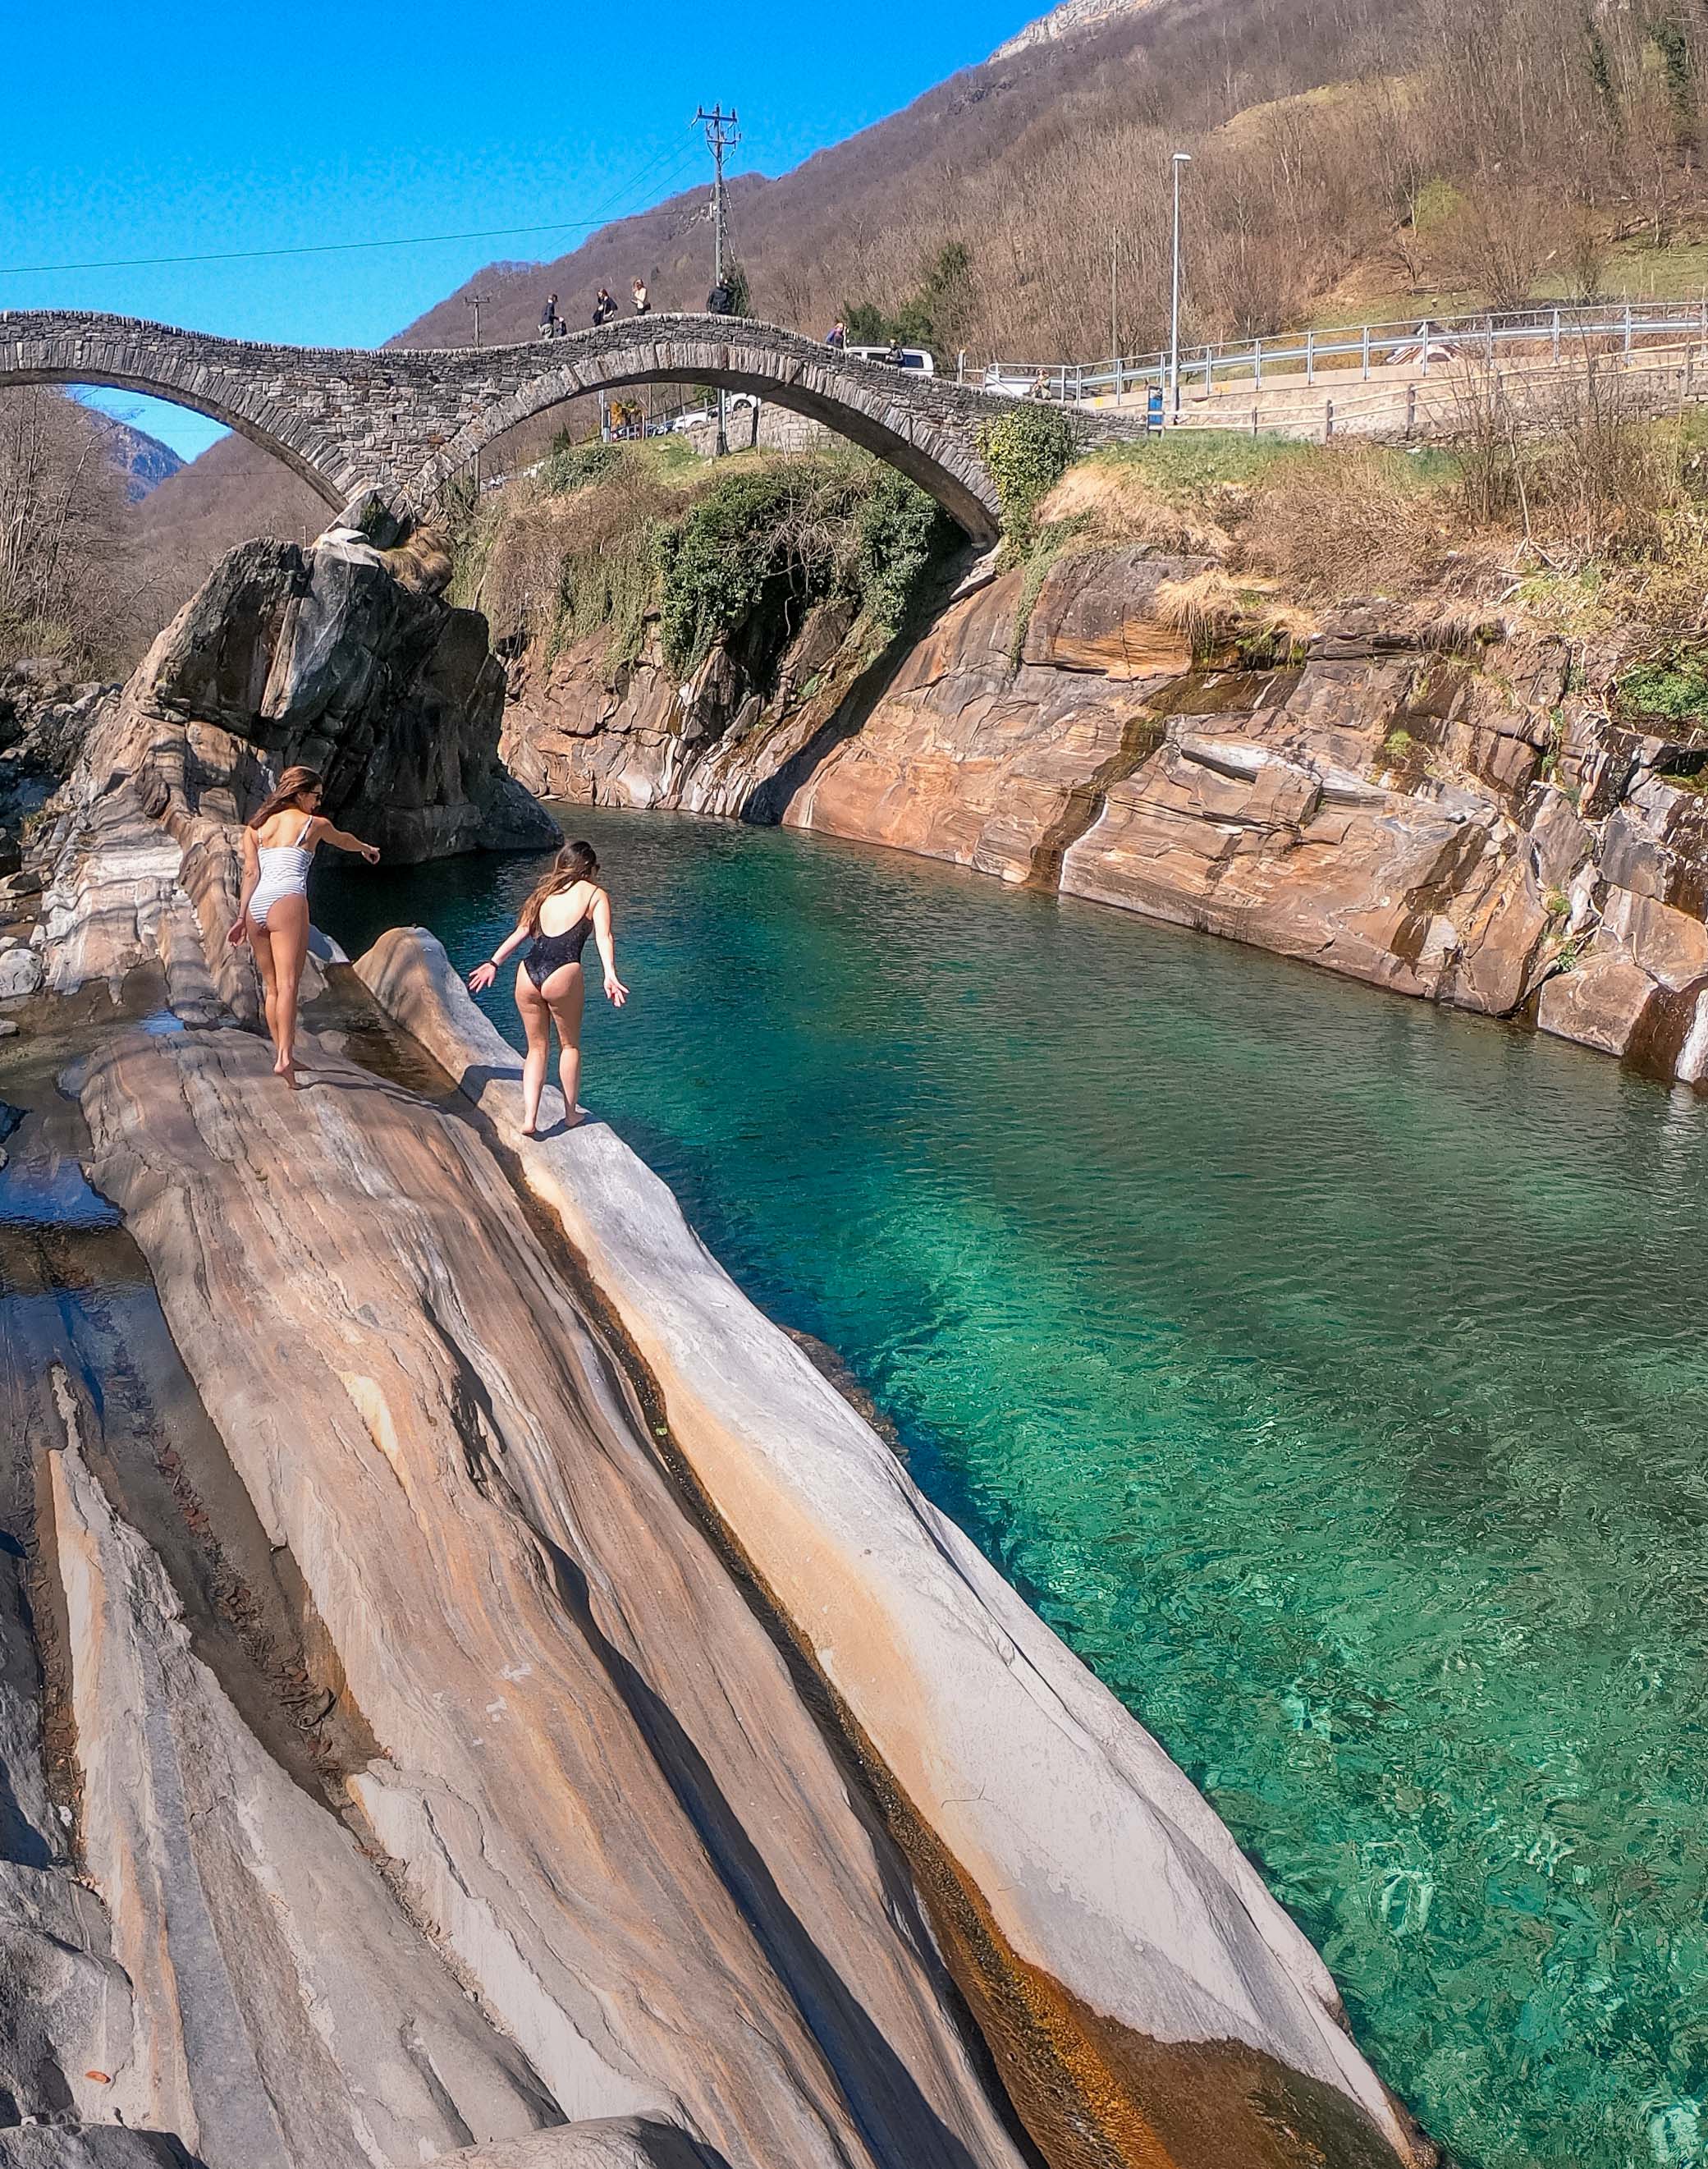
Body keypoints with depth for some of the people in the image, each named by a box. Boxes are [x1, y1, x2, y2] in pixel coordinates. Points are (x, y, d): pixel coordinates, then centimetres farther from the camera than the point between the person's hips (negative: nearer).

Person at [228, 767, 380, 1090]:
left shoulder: (257, 825, 20)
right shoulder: (314, 824, 12)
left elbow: (251, 872, 9)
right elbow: (344, 841, 33)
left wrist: (242, 917, 4)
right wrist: (368, 849, 54)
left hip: (256, 906, 5)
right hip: (286, 902, -5)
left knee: (271, 986, 13)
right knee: (288, 983, -14)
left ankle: (284, 1056, 19)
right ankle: (284, 1057, -28)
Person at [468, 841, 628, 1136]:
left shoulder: (546, 892, 22)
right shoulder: (595, 894, 9)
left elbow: (520, 933, 20)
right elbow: (603, 936, -6)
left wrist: (494, 963, 25)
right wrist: (610, 975, -17)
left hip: (528, 971, 4)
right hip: (562, 973, -4)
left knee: (537, 1048, 16)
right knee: (570, 1045, 17)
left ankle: (529, 1119, 7)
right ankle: (570, 1114, 27)